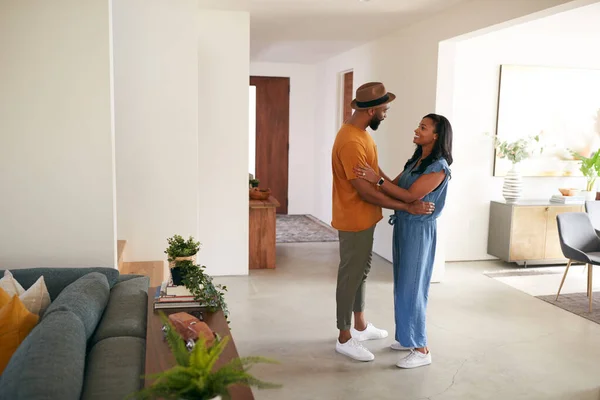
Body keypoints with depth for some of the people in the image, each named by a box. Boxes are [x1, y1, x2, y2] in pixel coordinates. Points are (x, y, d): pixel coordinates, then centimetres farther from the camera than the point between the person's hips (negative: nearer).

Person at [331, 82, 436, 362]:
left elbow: (375, 171, 17)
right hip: (354, 220, -10)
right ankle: (345, 339, 16)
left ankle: (361, 326, 36)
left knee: (361, 271, 20)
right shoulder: (351, 142, -27)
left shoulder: (360, 133, 7)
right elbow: (366, 192, -27)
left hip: (364, 218, 10)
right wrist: (408, 207, -23)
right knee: (351, 276, 2)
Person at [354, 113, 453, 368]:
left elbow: (410, 196, -23)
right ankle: (408, 338, 28)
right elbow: (394, 186, 11)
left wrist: (377, 179, -26)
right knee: (403, 285, 14)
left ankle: (421, 349, 6)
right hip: (403, 226, 9)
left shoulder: (438, 167, -16)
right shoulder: (415, 161, 11)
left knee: (412, 287, -4)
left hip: (419, 230, -9)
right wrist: (374, 172, 0)